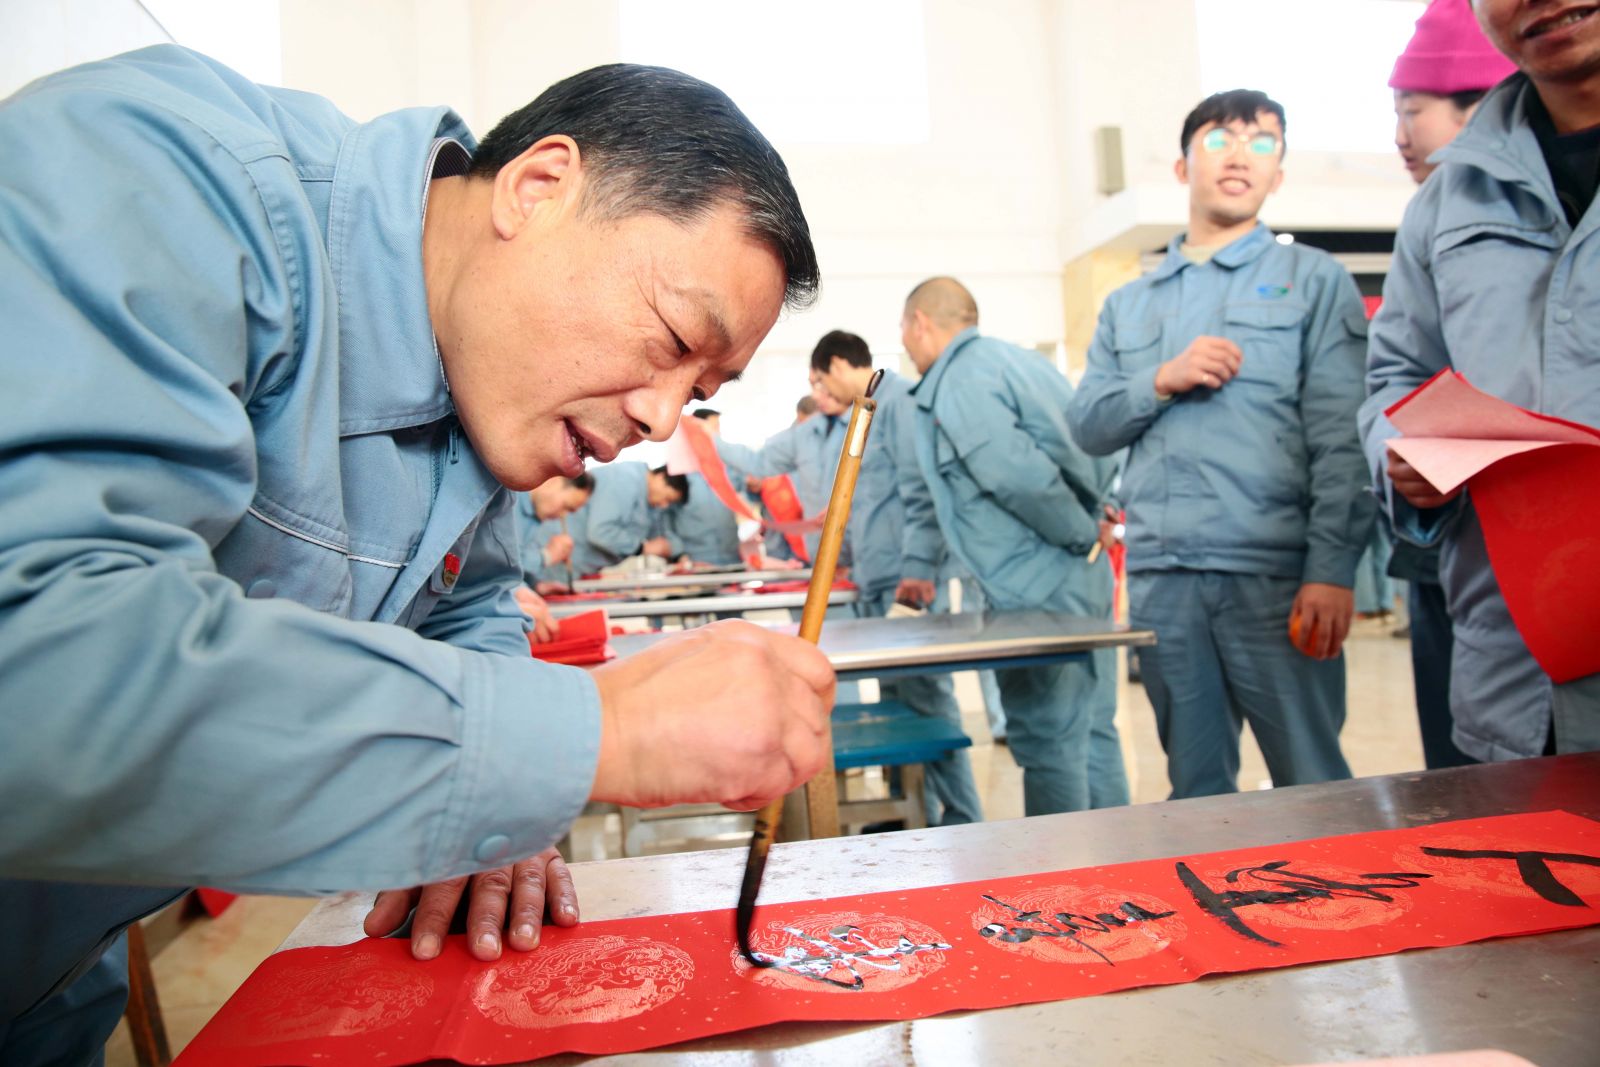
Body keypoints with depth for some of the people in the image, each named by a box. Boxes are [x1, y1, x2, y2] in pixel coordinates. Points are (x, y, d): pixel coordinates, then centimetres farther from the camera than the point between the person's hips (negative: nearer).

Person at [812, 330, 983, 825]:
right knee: (897, 701, 11)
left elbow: (920, 492, -18)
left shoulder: (899, 400, -8)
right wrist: (845, 552, 34)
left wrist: (916, 568, -23)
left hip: (905, 583, -10)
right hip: (877, 585, 10)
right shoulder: (867, 414, 21)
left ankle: (962, 824, 4)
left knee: (927, 700, -6)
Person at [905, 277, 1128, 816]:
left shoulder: (957, 385, -12)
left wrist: (1080, 536, -10)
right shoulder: (1018, 358, 17)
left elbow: (1020, 477, -24)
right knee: (1094, 733, 16)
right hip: (1085, 578, 10)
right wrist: (1088, 520, 13)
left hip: (1037, 591, -10)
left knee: (1048, 746, 1)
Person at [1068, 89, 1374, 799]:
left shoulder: (1313, 279, 7)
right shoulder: (1127, 305, 18)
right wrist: (1163, 381, -8)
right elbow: (1087, 426, 9)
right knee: (1195, 786, 12)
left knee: (1313, 785, 1)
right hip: (1159, 577, 3)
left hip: (1275, 573, -3)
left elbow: (1340, 437, -3)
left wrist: (1332, 568, -13)